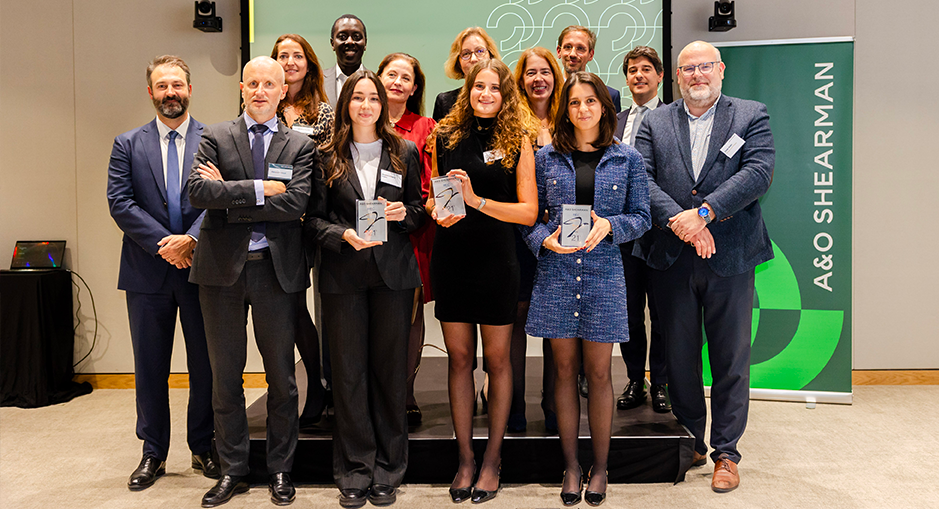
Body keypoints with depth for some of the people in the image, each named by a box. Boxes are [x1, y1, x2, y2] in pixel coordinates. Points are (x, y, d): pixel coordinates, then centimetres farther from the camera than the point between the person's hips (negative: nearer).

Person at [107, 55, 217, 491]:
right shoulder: (128, 144, 8)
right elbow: (120, 202, -2)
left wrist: (190, 238, -19)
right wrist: (163, 242, -13)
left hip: (201, 269, -1)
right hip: (147, 273, 2)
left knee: (205, 364, 7)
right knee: (150, 367, 10)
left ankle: (203, 447, 23)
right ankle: (153, 453, 24)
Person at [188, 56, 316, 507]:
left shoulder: (300, 146, 5)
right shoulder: (215, 138, 6)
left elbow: (296, 203, -11)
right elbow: (199, 191, -10)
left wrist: (229, 195, -11)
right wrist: (259, 188, -14)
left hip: (276, 269, 0)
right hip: (223, 268, 1)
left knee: (281, 375, 8)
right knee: (225, 375, 9)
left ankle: (280, 470, 23)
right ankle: (233, 470, 24)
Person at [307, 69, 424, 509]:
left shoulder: (405, 153, 9)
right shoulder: (327, 157, 7)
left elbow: (418, 210, 13)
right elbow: (314, 218, 4)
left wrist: (403, 213, -9)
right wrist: (344, 236, -14)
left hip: (393, 273, 1)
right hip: (343, 274, 0)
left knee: (390, 367, 5)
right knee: (348, 370, 3)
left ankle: (387, 468, 17)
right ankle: (355, 469, 16)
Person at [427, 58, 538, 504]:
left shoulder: (518, 139, -1)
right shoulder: (445, 136, 7)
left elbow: (529, 211, -7)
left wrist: (477, 201, -18)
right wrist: (438, 211, -6)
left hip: (497, 261, -2)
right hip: (451, 258, 2)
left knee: (497, 358, 6)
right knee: (459, 358, 7)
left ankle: (493, 459, 20)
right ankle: (465, 459, 20)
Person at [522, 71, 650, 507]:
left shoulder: (627, 159, 6)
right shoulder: (546, 158, 6)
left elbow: (641, 216, 6)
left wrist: (609, 225, -12)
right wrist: (544, 239, -11)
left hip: (604, 273, -1)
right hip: (556, 273, 1)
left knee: (598, 372, 4)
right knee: (565, 369, 7)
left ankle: (600, 467, 19)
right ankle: (571, 466, 19)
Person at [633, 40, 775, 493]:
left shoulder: (752, 116, 5)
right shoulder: (654, 122, 9)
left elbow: (758, 172, -10)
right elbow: (641, 179, -3)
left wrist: (703, 211, -20)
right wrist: (677, 220, -18)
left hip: (730, 257, -1)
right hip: (671, 260, 2)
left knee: (731, 359, 6)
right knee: (679, 356, 11)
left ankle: (726, 452, 19)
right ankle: (691, 443, 28)